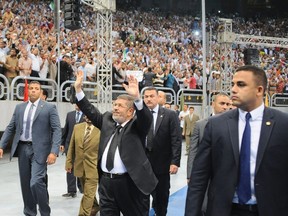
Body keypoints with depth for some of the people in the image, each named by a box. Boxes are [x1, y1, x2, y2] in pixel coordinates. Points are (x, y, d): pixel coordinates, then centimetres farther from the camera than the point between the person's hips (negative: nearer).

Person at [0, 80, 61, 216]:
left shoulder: (49, 108, -3)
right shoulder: (19, 107, 12)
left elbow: (57, 130, -8)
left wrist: (54, 152, -18)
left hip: (39, 150, -5)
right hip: (22, 148, 5)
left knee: (36, 182, -17)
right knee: (25, 184, 11)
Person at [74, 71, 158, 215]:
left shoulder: (136, 125, -4)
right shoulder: (107, 119, 12)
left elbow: (146, 117, -22)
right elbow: (90, 111, 16)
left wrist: (137, 97, -41)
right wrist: (78, 88, 9)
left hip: (130, 183, -5)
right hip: (106, 181, 5)